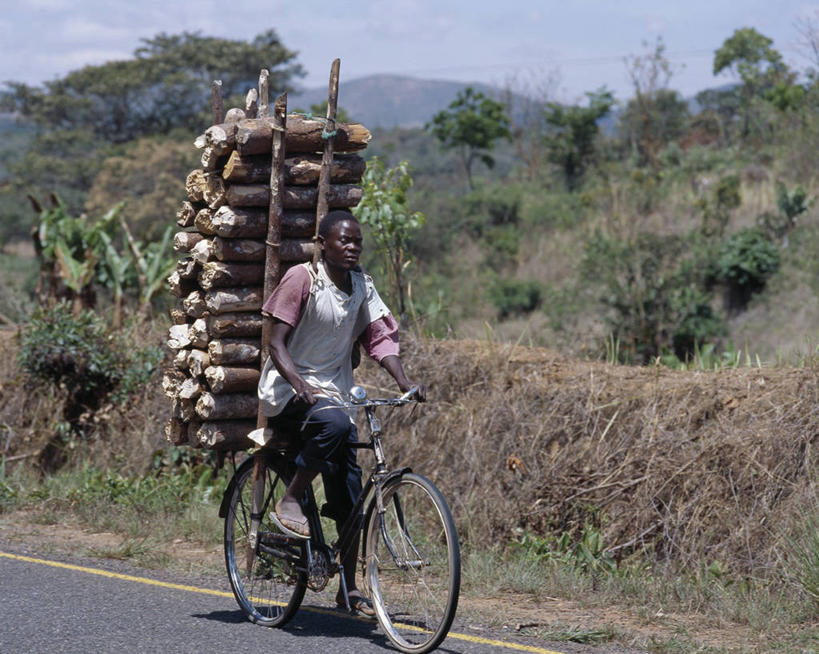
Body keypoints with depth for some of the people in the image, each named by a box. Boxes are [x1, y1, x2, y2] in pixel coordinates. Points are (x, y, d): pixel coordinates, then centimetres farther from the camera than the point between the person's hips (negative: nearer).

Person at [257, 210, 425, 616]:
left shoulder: (362, 286, 6)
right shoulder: (302, 278, -12)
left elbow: (380, 337, 3)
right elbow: (277, 343, -15)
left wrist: (404, 381, -15)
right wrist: (299, 383, -33)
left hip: (334, 392, 6)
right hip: (287, 392, -6)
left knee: (350, 494, 0)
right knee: (334, 424, -38)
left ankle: (349, 588, 9)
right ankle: (289, 502, -20)